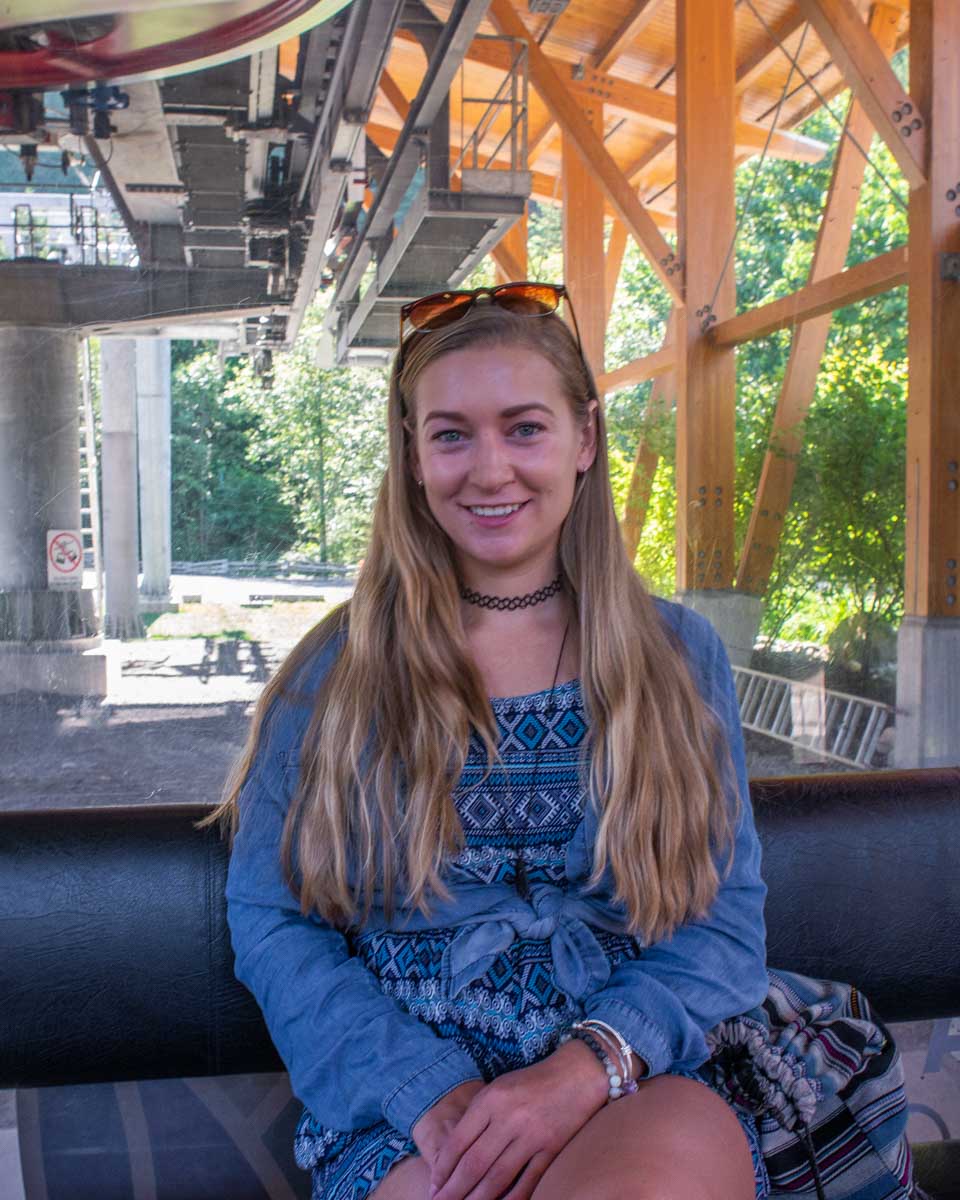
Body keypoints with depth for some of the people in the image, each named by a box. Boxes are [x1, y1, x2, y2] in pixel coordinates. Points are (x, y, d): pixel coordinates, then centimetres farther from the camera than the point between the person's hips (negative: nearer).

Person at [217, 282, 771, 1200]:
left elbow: (727, 923, 4)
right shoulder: (337, 671, 5)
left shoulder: (679, 655, 7)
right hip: (403, 1101, -1)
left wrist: (590, 1064, -14)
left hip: (642, 1087, 1)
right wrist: (431, 1092, -13)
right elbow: (270, 921, 3)